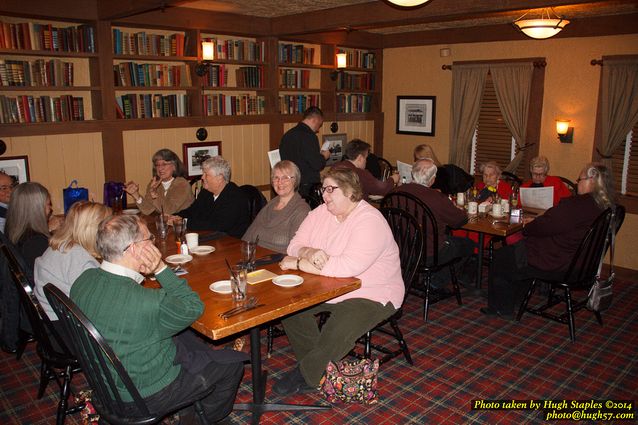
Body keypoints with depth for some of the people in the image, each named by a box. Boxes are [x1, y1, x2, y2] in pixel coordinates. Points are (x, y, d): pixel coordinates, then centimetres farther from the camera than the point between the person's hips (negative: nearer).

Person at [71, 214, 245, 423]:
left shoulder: (84, 279, -15)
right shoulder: (150, 302, -38)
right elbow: (194, 307, -19)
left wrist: (142, 272, -8)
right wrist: (161, 268, -22)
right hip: (149, 394, -8)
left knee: (187, 337, 29)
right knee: (233, 363, 10)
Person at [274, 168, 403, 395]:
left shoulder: (370, 221, -23)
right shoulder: (321, 212, 3)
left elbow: (349, 266, -34)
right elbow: (295, 245, 0)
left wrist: (299, 263, -28)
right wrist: (310, 253, -26)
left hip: (371, 295, -7)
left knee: (336, 334, -30)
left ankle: (305, 375, -1)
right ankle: (318, 362, 5)